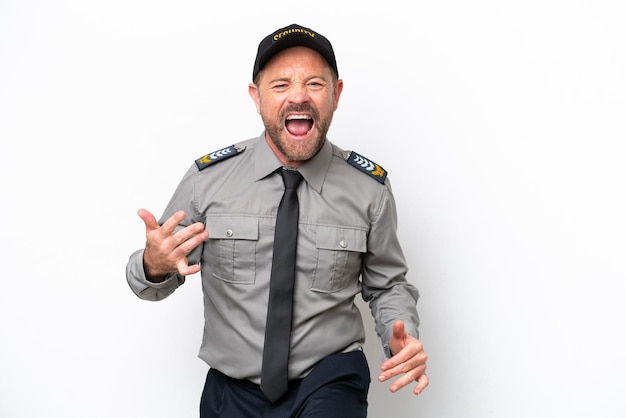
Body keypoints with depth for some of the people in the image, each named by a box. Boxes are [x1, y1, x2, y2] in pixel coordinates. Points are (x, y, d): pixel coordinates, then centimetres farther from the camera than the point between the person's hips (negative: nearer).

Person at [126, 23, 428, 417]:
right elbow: (150, 282, 1)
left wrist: (404, 339, -13)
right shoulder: (208, 178, -6)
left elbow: (388, 284, 6)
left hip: (328, 384, -1)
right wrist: (155, 265, -22)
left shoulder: (370, 187, -5)